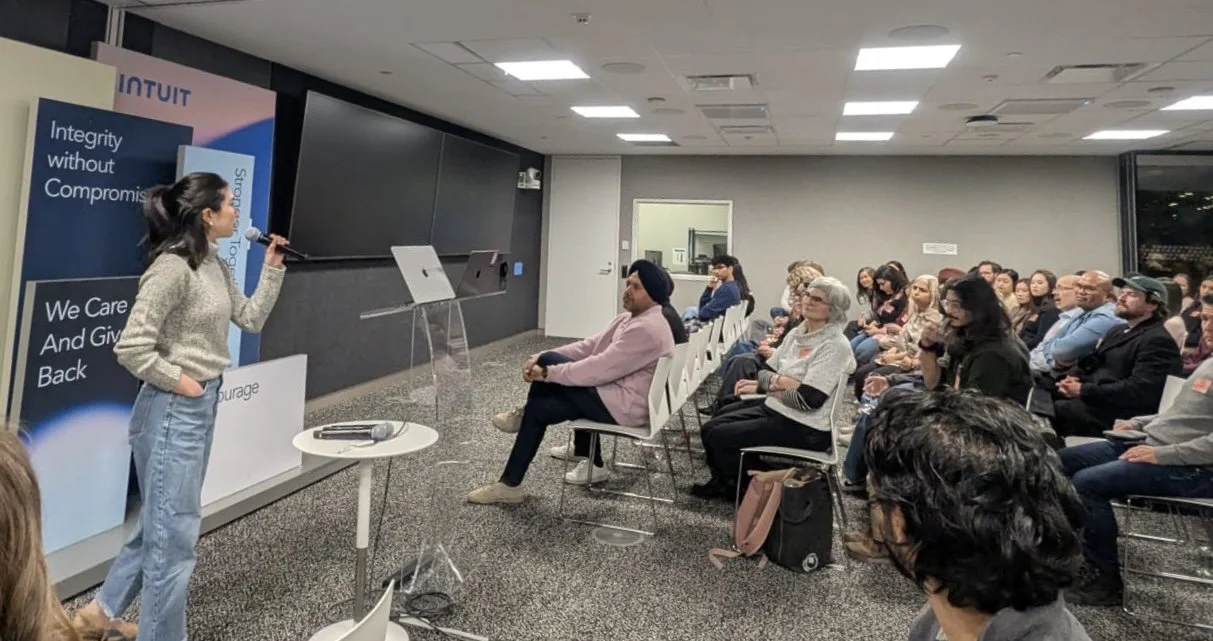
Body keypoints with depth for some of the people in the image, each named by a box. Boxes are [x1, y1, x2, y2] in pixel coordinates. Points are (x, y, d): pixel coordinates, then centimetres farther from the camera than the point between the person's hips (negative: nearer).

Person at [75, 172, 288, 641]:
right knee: (175, 532, 3)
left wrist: (272, 268, 5)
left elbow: (252, 319, 12)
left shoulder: (215, 266, 7)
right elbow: (131, 348, -23)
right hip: (174, 409, -9)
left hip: (203, 405, 10)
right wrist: (179, 382, -14)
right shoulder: (172, 267, -20)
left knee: (162, 524, 22)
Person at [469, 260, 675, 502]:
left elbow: (598, 369, -26)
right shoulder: (629, 318, 10)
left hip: (621, 406, -10)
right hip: (612, 393, 10)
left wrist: (547, 372, -18)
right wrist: (539, 359, -3)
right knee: (539, 406, 7)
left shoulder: (647, 330, -23)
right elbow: (589, 346, 7)